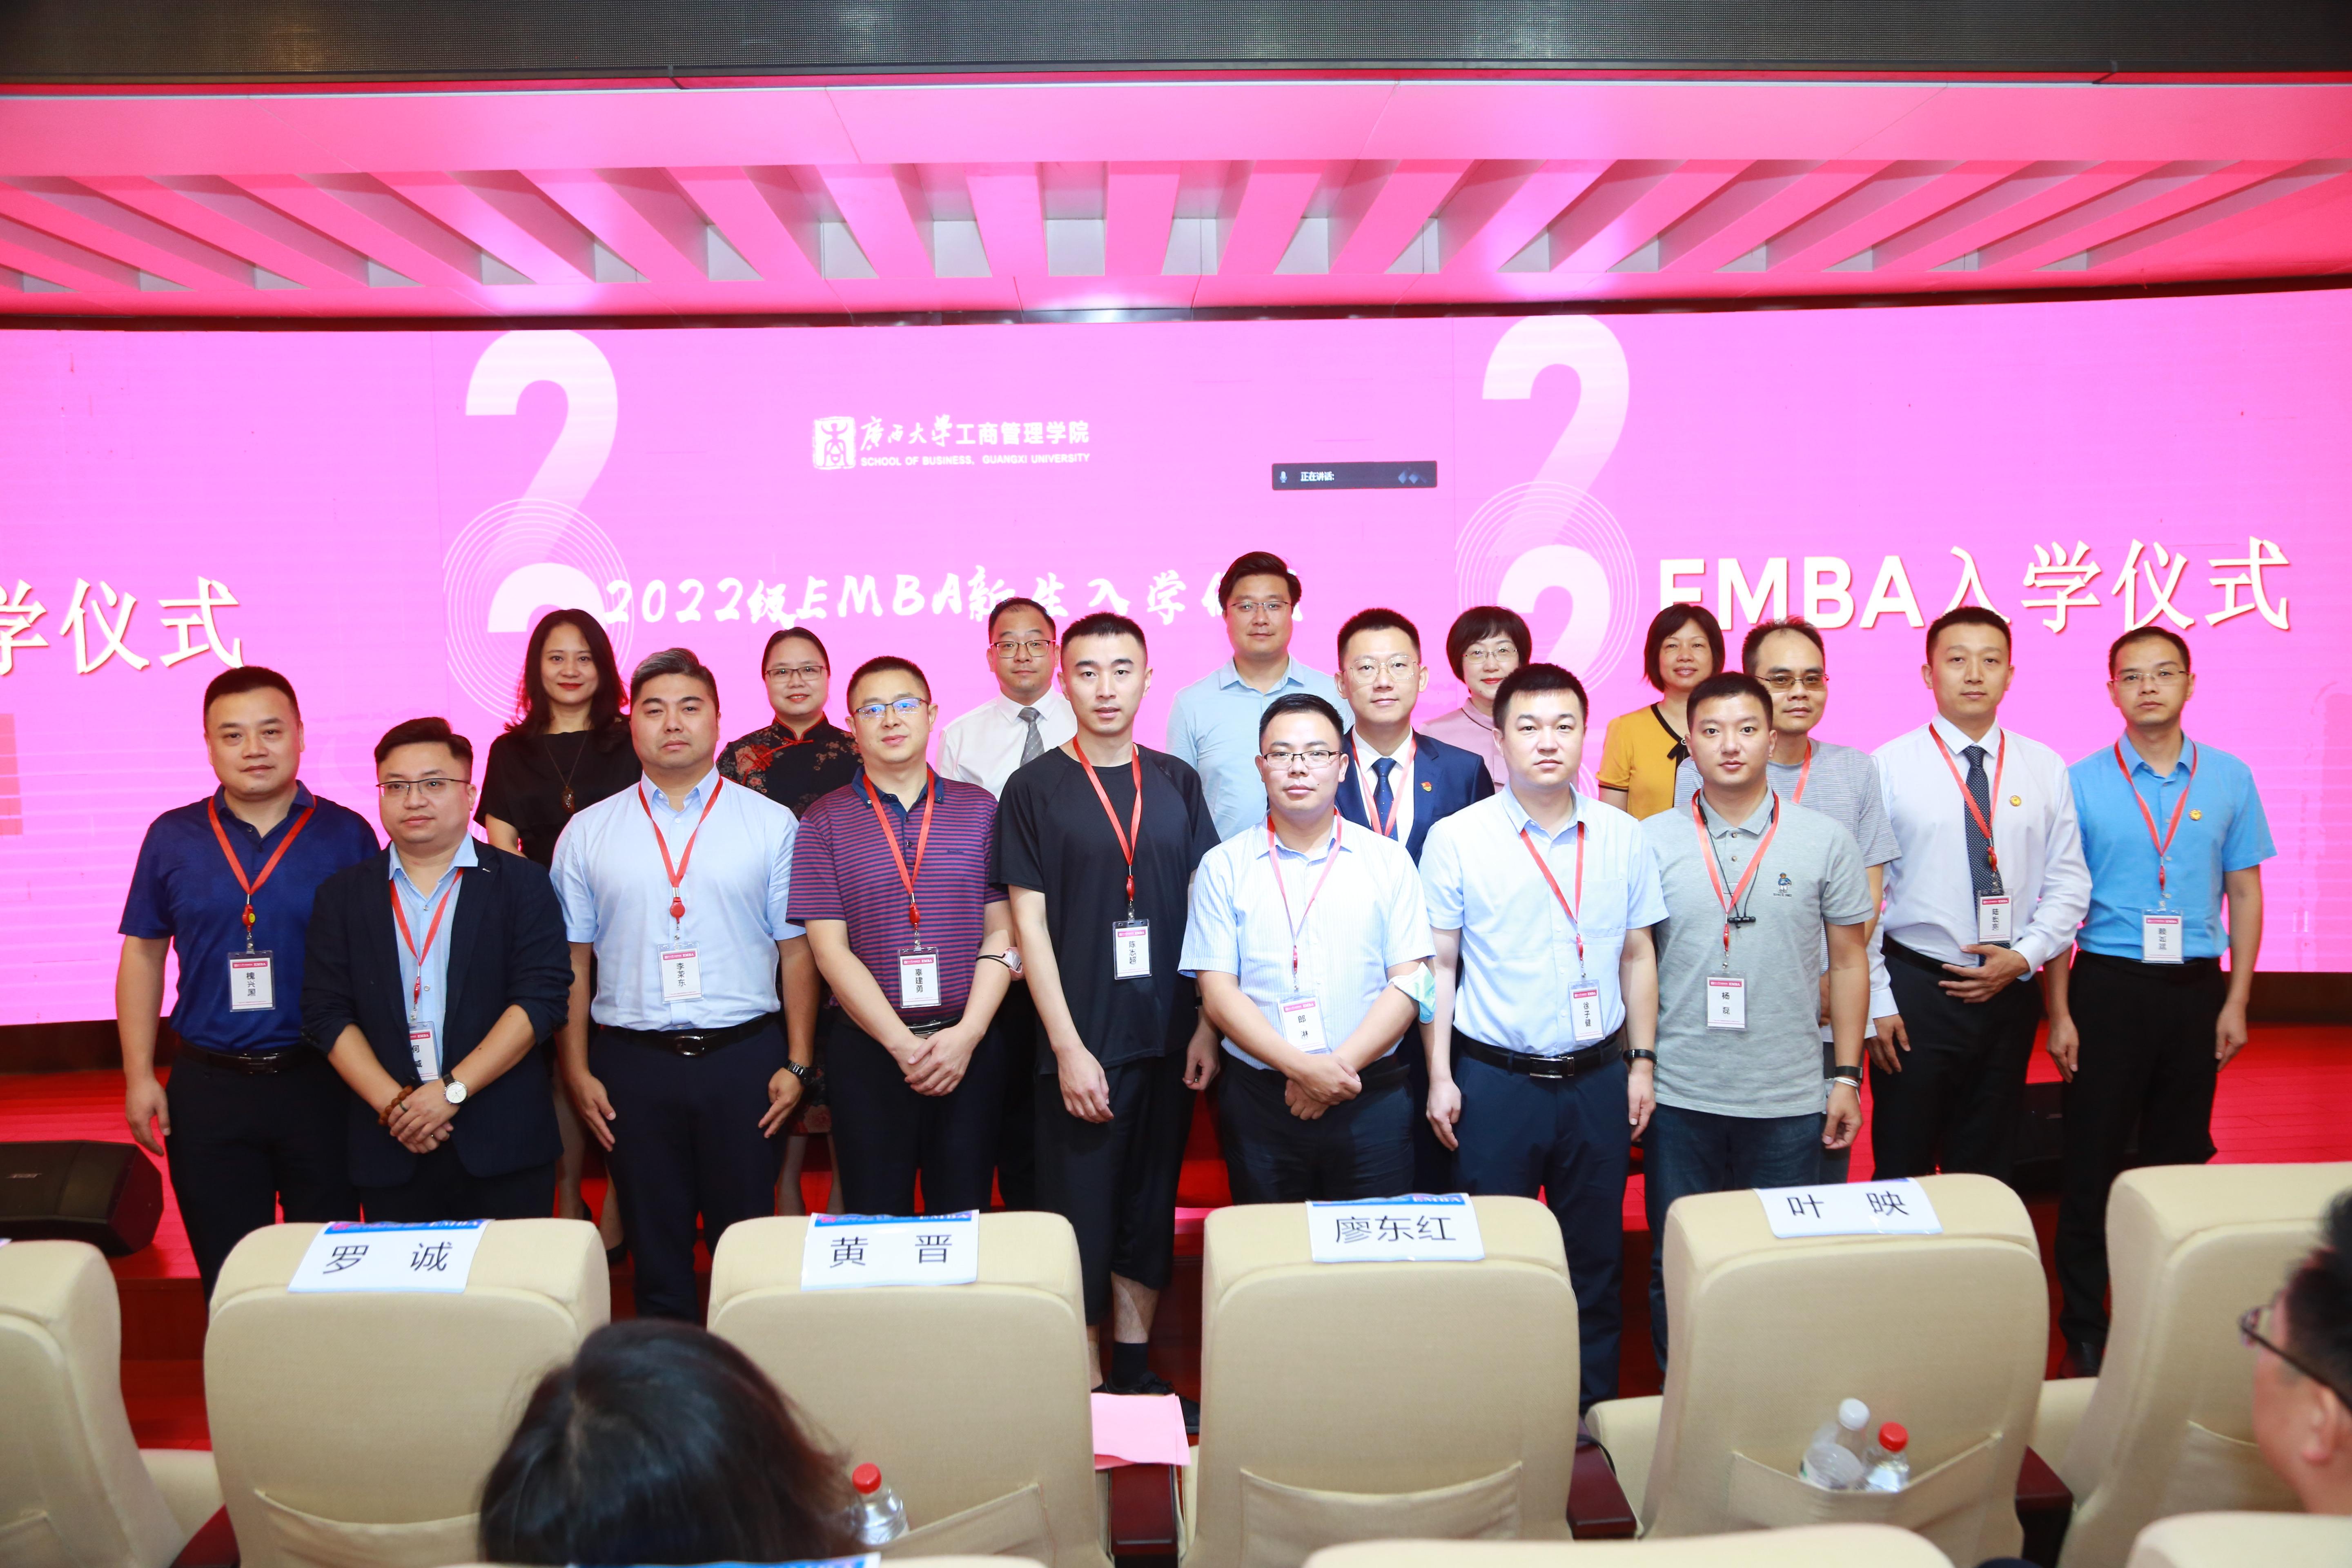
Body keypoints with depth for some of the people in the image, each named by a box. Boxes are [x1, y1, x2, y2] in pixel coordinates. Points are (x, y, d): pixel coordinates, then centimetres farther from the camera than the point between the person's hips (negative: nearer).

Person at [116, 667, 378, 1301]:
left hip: (320, 1082, -1)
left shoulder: (346, 835, -3)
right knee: (228, 1277, 11)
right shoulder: (172, 838, 3)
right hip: (208, 1087, 2)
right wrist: (139, 1076, 4)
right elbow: (143, 953, 9)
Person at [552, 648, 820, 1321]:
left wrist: (797, 1063, -5)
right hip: (632, 1062, 1)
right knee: (653, 1238, 10)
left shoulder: (771, 825, 3)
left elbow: (796, 948, 1)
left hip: (743, 1055, -1)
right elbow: (572, 959, 7)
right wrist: (576, 1070, 1)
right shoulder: (588, 832, 7)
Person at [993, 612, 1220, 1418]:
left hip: (1168, 1041, 4)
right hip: (1082, 1045, -3)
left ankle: (1135, 1371, 28)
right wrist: (1069, 1047, -12)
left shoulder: (1176, 783, 7)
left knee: (1151, 1213, 13)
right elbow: (1028, 921, -6)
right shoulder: (1034, 789, -3)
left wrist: (1207, 1025, 2)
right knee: (1081, 1224, 3)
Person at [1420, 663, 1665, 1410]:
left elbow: (1638, 955, 10)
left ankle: (1594, 1408, 28)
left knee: (1596, 1252, 12)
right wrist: (1440, 1076, -4)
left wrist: (1642, 1061, 6)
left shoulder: (1623, 836, 3)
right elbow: (1438, 964, -1)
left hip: (1597, 1076, 3)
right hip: (1495, 1080, -2)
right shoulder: (1456, 838, -4)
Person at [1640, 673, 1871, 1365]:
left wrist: (1848, 1076, 3)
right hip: (1679, 1097, 0)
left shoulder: (1825, 841, 2)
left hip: (1789, 1100, 0)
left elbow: (1848, 961, 6)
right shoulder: (1651, 842, 1)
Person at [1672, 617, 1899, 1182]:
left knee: (1827, 1168, 9)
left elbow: (1869, 891, 9)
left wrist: (1835, 977, -7)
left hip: (1829, 1017, 3)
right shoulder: (1701, 774, -1)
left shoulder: (1857, 771, 10)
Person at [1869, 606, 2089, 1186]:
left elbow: (2069, 883, 8)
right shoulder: (1889, 767, -4)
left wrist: (2024, 956, -8)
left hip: (2009, 993, 3)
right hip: (1914, 991, -3)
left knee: (1989, 1171, 13)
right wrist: (1876, 1004, -8)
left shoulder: (2046, 769, 6)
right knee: (1903, 1170, 4)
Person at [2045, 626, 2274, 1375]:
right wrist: (2059, 1013, -5)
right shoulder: (2081, 782, -2)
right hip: (2108, 983, -2)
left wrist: (2236, 1001, 1)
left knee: (2183, 1153, 11)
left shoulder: (2229, 778, 4)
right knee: (2093, 1156, 3)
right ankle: (2084, 1327, 15)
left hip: (2196, 987, 2)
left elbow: (2245, 892, 7)